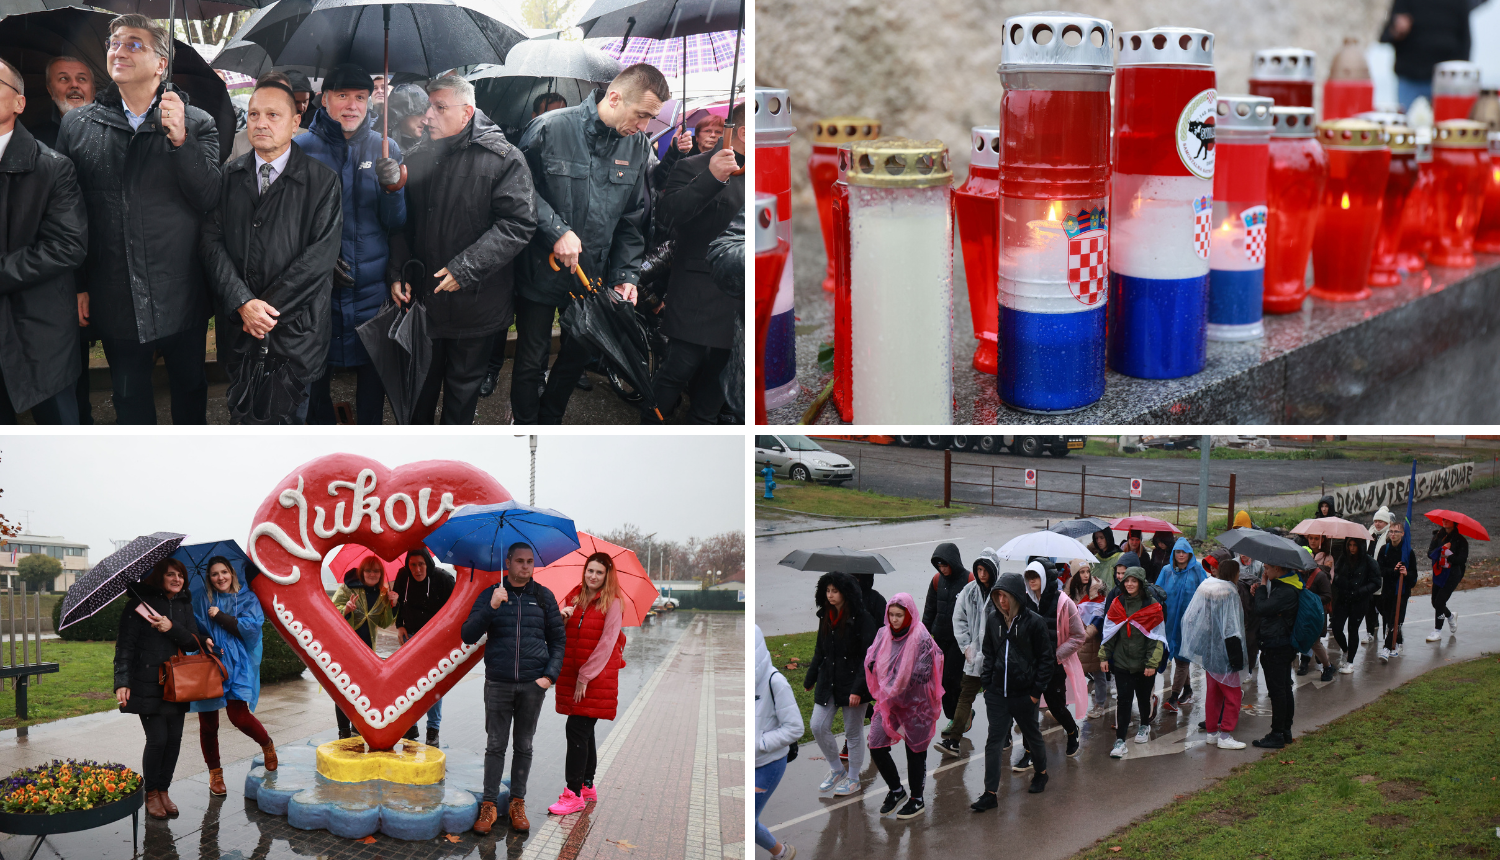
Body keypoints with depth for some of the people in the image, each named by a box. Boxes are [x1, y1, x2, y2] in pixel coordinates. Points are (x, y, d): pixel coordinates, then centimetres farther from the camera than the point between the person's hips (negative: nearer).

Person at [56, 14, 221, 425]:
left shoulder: (197, 124, -2)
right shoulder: (77, 125, 3)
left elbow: (210, 201, -10)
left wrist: (180, 140, -22)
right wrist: (77, 284, 3)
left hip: (181, 294, -1)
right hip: (114, 295, 1)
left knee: (190, 384, 12)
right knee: (129, 393, 12)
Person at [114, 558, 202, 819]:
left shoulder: (184, 605, 13)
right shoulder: (139, 603, -3)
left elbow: (193, 642, 5)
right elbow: (125, 644, -6)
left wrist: (172, 628, -14)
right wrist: (122, 682, -16)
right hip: (147, 685, -5)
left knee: (174, 738, 3)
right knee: (157, 738, -9)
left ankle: (163, 790, 18)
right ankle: (151, 794, 8)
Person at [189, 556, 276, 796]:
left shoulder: (248, 599, 8)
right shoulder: (201, 598, 10)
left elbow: (250, 628, -6)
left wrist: (220, 616, -9)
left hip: (237, 665, -2)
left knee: (239, 716, -14)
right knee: (208, 723, 3)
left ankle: (267, 745, 16)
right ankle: (214, 772, 18)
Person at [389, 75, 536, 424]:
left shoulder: (503, 159, -12)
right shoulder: (416, 157, 5)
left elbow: (518, 223, -18)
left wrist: (466, 268, -22)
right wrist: (397, 273, -1)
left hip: (474, 301, -4)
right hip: (422, 297, 4)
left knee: (464, 382, 12)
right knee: (421, 380, 16)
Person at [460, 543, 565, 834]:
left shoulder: (543, 596, 7)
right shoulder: (491, 595, 3)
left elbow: (558, 639, 10)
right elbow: (468, 636, -5)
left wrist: (550, 674, -3)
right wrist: (491, 608, -19)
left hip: (532, 684, 1)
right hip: (498, 684, -1)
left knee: (524, 746, 7)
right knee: (496, 745, 2)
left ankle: (517, 802, 16)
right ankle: (489, 804, 8)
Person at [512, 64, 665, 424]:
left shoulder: (638, 146, -2)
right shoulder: (550, 128, -17)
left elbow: (632, 219, 5)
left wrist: (627, 274, -2)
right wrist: (556, 230, -20)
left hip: (592, 274, 5)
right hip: (541, 270, -4)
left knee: (577, 356, 17)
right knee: (531, 360, 6)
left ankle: (550, 423, 39)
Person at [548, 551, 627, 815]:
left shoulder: (612, 603, -7)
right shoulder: (573, 597, 11)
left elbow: (606, 643, -11)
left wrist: (585, 677, -13)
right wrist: (560, 616, -11)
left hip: (596, 677, -6)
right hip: (571, 675, 6)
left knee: (577, 729, -11)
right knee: (584, 732, 13)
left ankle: (574, 794, -8)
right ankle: (587, 787, 23)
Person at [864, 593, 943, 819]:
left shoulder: (921, 638, -17)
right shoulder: (884, 634, 0)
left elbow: (922, 675, -19)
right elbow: (870, 662, 5)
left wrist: (898, 681, -13)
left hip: (916, 703, -5)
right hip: (888, 700, 6)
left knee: (915, 750, 7)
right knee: (876, 747, 2)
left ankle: (917, 800, 25)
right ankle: (896, 790, 25)